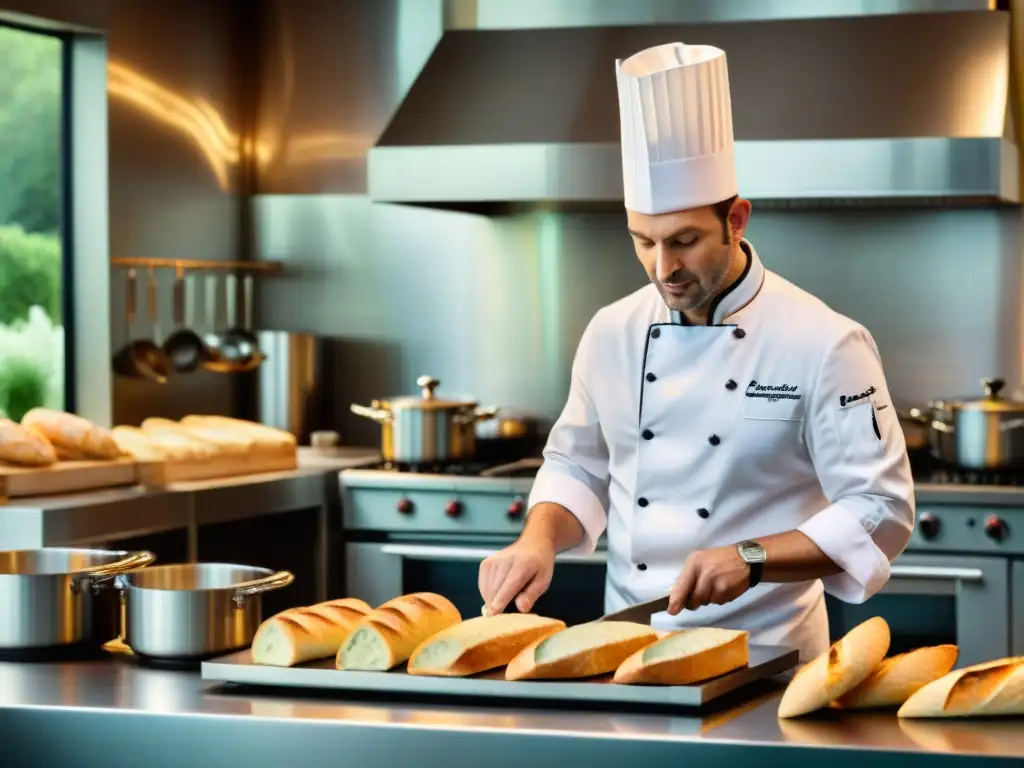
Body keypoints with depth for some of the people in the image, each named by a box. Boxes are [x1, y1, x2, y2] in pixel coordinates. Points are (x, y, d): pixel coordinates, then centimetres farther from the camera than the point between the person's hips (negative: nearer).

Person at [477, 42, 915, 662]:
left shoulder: (824, 344, -7)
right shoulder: (613, 332, 8)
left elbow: (880, 513, -7)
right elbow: (578, 468, 20)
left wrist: (750, 559, -18)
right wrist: (541, 539, 0)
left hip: (762, 654, -3)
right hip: (627, 648, 4)